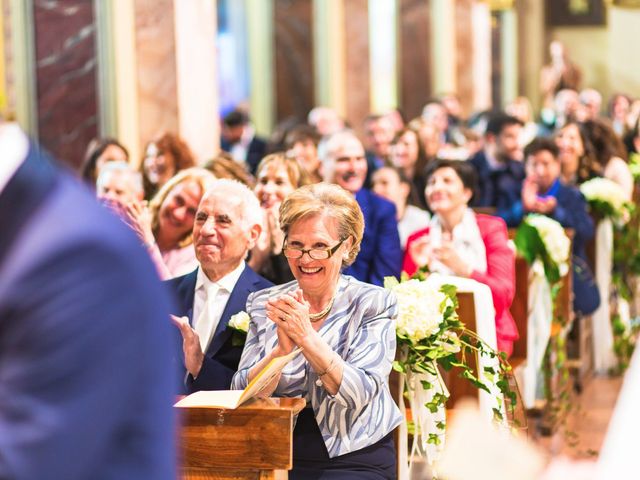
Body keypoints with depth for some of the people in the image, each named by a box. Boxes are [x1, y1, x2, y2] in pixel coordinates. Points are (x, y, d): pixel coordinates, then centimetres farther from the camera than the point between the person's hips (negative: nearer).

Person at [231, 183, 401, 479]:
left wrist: (306, 337, -22)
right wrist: (282, 349, -18)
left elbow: (360, 396, -12)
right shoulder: (263, 305, 7)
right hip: (279, 454, 2)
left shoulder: (373, 304, 0)